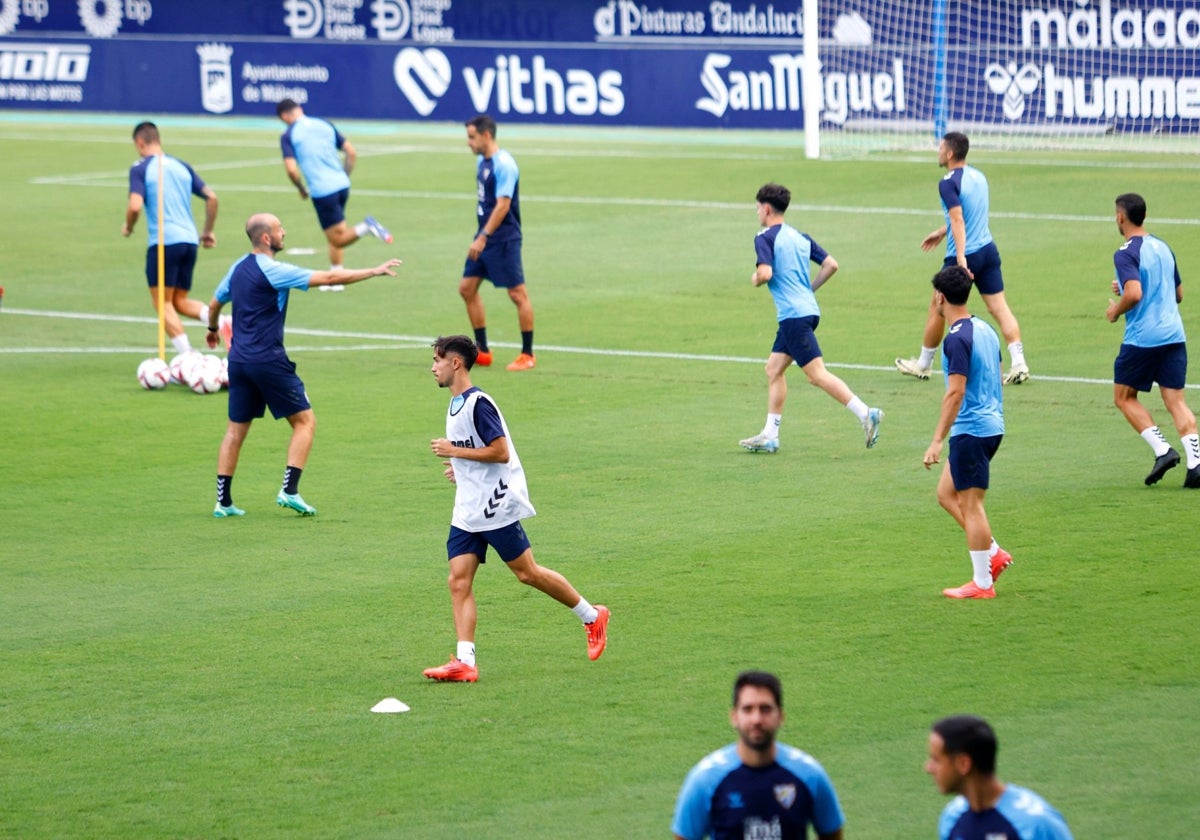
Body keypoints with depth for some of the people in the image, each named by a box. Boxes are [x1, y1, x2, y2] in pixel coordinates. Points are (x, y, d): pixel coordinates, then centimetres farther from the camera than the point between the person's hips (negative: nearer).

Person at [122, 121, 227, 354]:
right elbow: (211, 197, 11)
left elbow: (135, 206, -15)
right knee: (180, 301, 16)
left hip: (163, 241, -6)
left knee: (163, 304, 2)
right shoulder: (181, 166, 15)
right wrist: (208, 231, 23)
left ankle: (188, 357, -10)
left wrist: (128, 227, 5)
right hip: (189, 240, 6)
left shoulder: (140, 169, -3)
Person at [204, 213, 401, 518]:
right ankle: (289, 490, -7)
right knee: (304, 421, 3)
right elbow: (329, 278, -16)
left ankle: (223, 501, 9)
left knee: (236, 430, 12)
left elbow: (215, 303, 24)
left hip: (239, 358, 8)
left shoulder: (238, 268, 9)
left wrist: (212, 328, 46)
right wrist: (374, 272, -11)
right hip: (268, 359, -7)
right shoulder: (272, 271, -14)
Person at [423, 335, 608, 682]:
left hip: (497, 506, -9)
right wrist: (462, 468, 13)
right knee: (459, 579, -3)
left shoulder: (477, 403, -16)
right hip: (468, 510, 9)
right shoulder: (455, 404, 14)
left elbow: (501, 452, -22)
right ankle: (464, 662, -8)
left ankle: (592, 616, 18)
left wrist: (453, 451, -18)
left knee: (527, 573, 0)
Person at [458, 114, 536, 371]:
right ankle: (482, 351, 15)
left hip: (504, 239, -10)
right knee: (467, 288, 8)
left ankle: (527, 355, 5)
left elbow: (503, 205, -24)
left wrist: (483, 237, -27)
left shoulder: (504, 165, -18)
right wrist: (480, 236, 19)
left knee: (518, 294, -3)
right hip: (484, 238, 10)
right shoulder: (482, 161, 10)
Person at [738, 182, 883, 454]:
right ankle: (770, 435, 16)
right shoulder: (799, 237, 17)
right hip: (807, 308, 9)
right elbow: (831, 264, 12)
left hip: (794, 315, -9)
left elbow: (765, 273, -20)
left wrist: (756, 279, 3)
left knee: (817, 373, -11)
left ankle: (865, 413, -20)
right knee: (774, 369, 15)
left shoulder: (765, 238, -7)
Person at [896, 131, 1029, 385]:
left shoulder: (948, 183, -14)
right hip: (988, 250, 7)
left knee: (937, 309, 11)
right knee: (999, 307, 2)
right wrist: (941, 232, 36)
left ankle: (923, 364, 25)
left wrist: (961, 259, -30)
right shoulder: (978, 176, 11)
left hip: (964, 255, -6)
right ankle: (1018, 363, -10)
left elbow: (958, 221, -24)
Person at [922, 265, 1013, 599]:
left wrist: (937, 441, -20)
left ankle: (982, 582, 4)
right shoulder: (985, 330, 10)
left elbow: (955, 393, -22)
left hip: (971, 430, -9)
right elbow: (996, 379, 18)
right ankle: (994, 554, 16)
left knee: (969, 504, -1)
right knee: (946, 494, 18)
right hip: (991, 424, 9)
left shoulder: (957, 339, -18)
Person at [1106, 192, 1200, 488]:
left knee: (1124, 397, 10)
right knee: (1176, 401, 4)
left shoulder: (1126, 254, -10)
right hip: (1174, 336, 6)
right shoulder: (1163, 248, 15)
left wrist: (1116, 310, -3)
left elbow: (1134, 294, -24)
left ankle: (1162, 450, -5)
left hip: (1142, 338, -6)